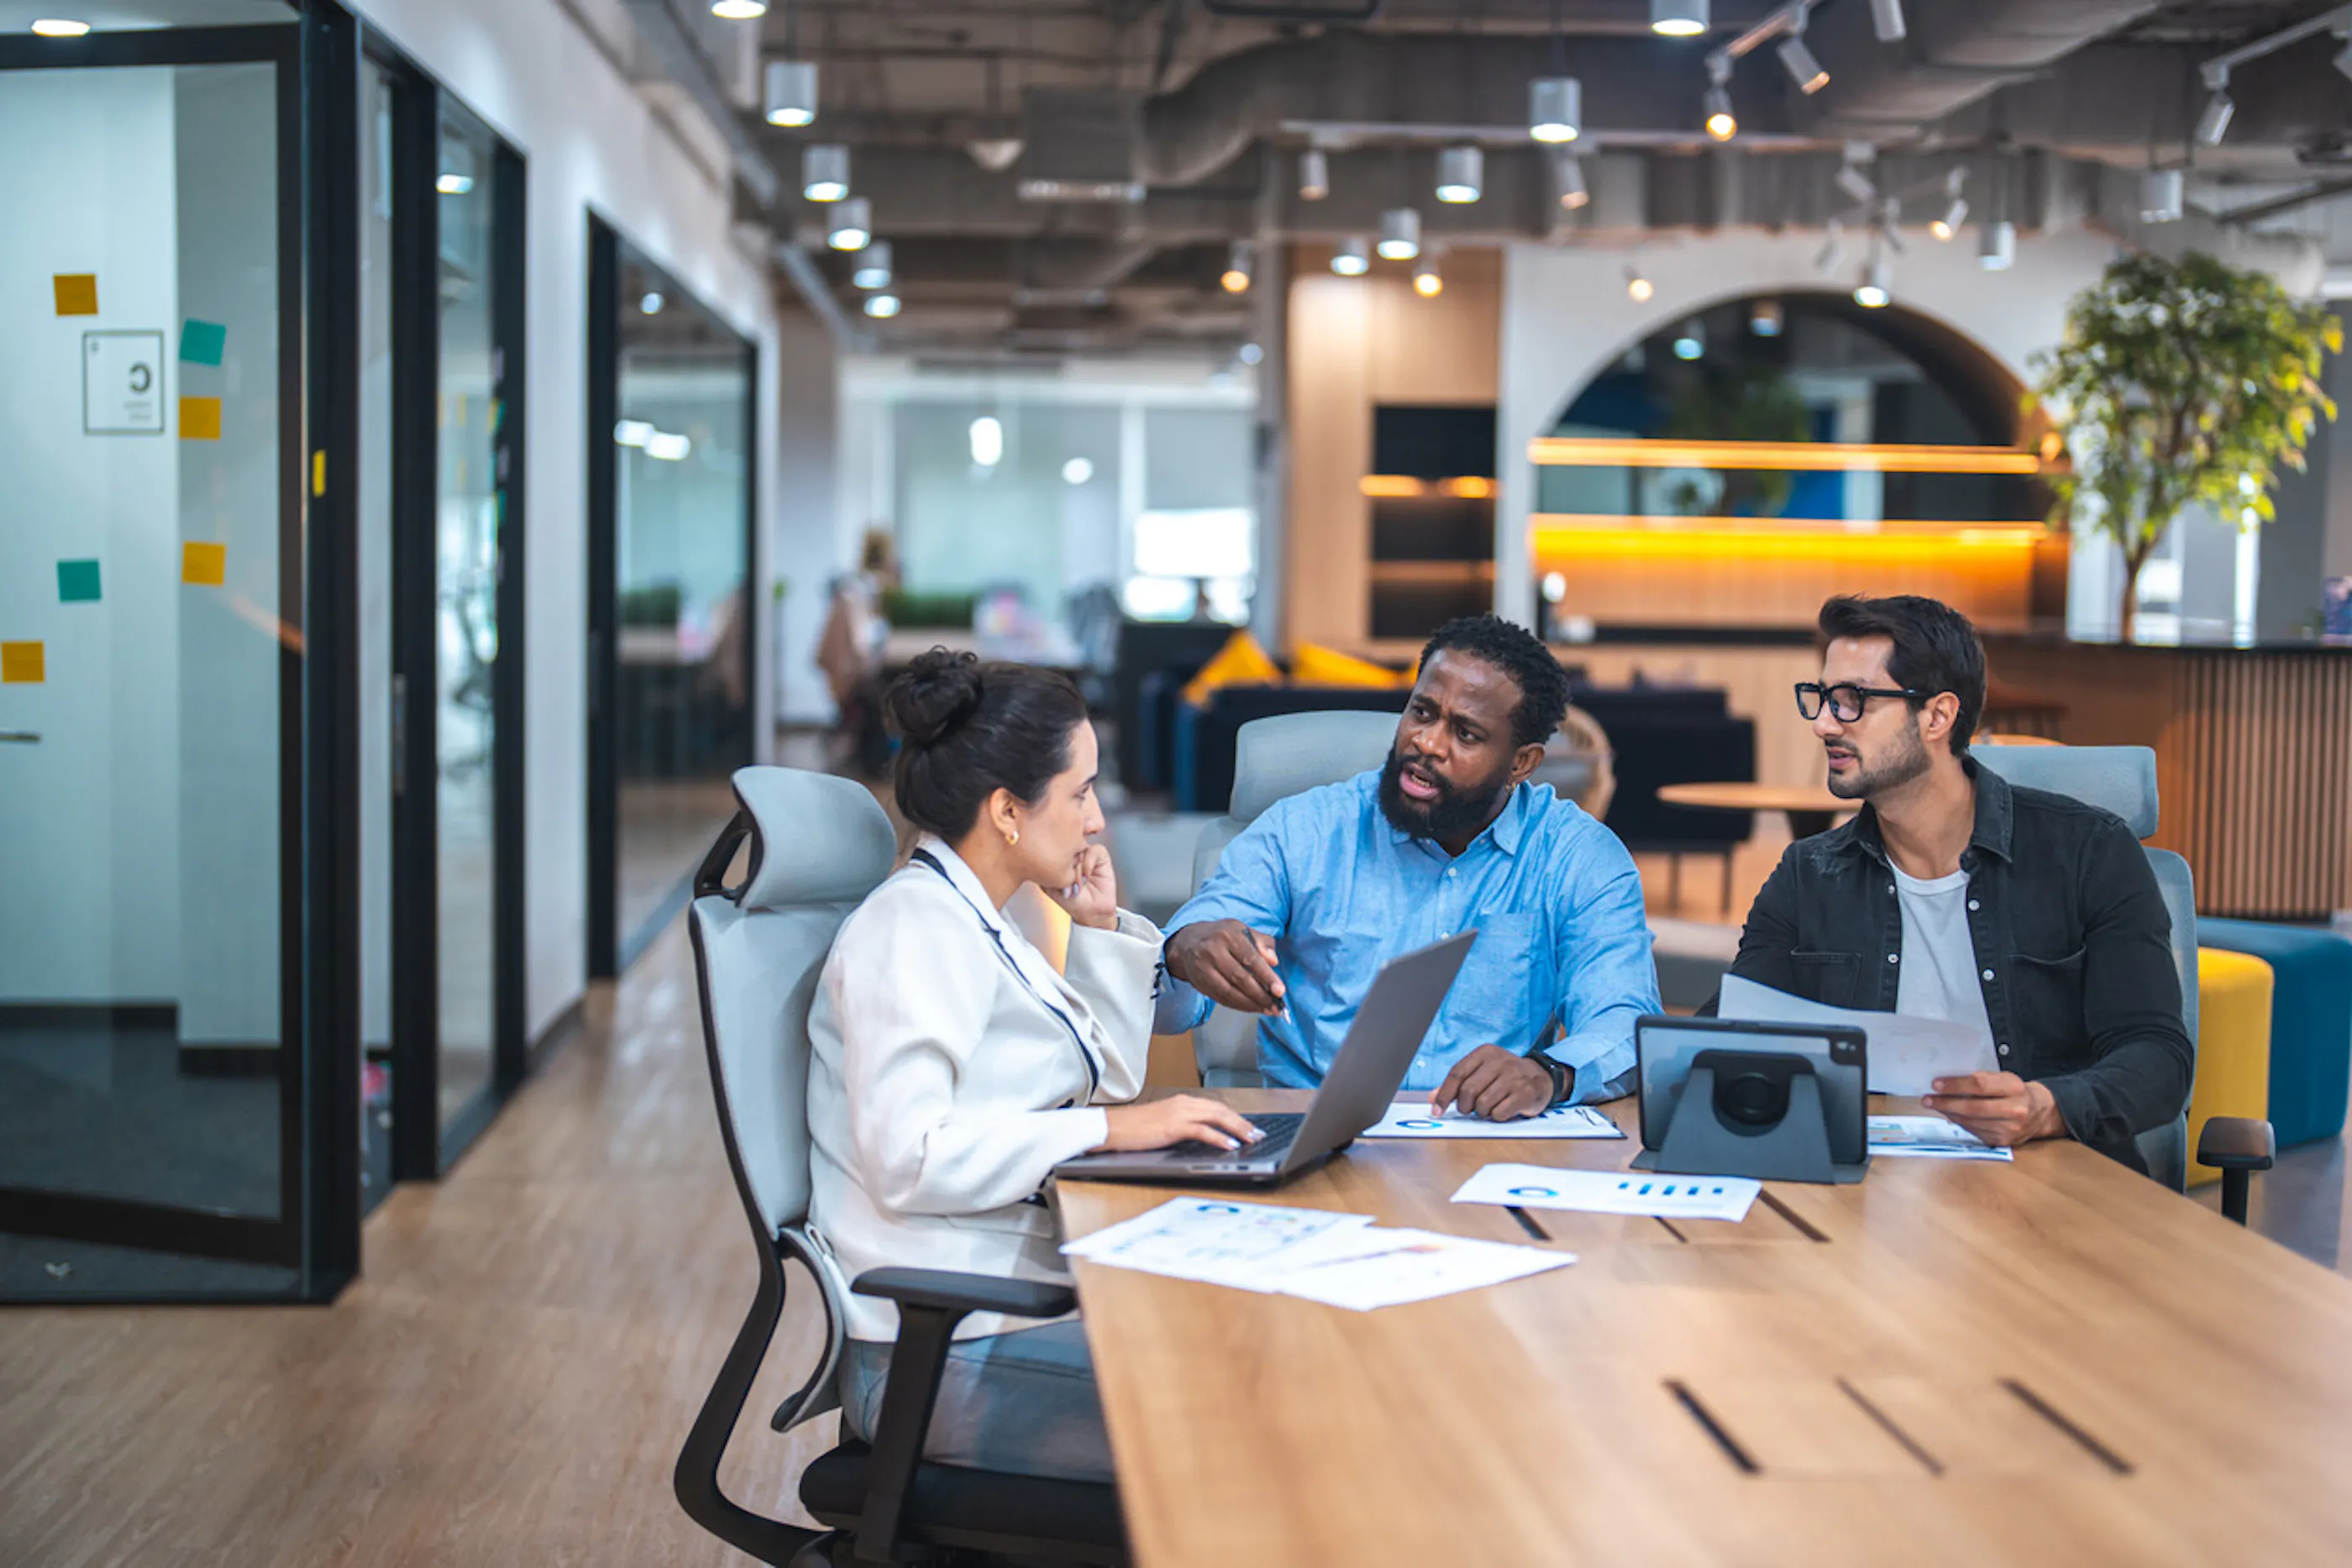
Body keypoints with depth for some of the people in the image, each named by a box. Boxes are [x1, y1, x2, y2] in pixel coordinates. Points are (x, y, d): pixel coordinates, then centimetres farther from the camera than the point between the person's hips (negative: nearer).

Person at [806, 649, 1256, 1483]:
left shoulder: (972, 922, 16)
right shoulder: (912, 928, -14)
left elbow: (1109, 1084, 23)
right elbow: (909, 1159, -25)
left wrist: (1102, 929, 12)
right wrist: (1109, 1129, -24)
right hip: (944, 1352, -10)